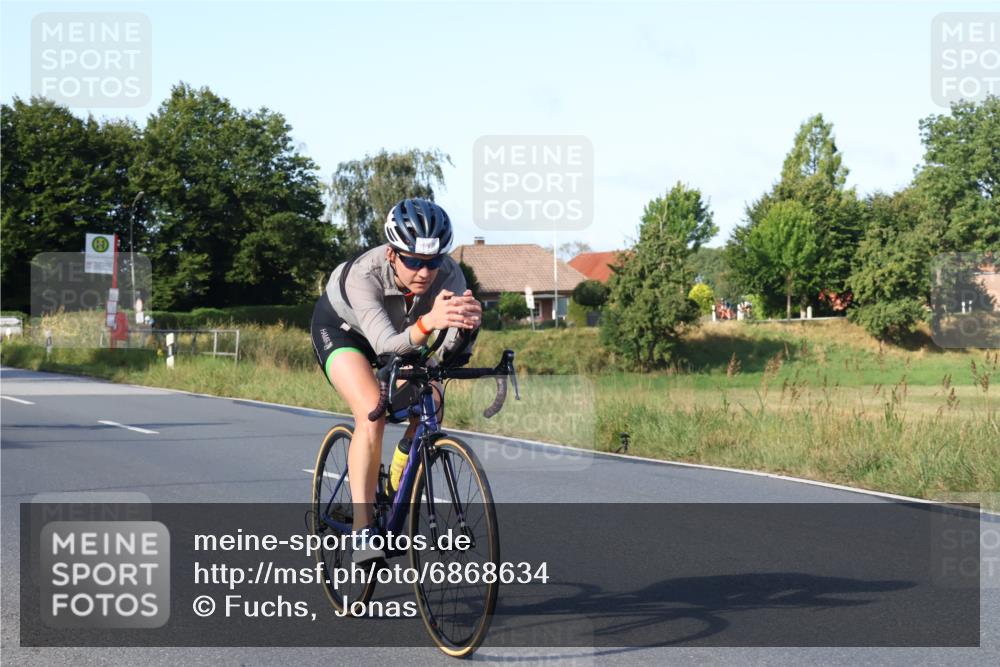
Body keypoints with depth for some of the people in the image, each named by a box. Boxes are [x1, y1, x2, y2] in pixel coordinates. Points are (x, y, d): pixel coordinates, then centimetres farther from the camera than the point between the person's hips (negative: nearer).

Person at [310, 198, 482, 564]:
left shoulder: (449, 275, -31)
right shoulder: (364, 274, -41)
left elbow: (452, 351, -38)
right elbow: (386, 345, -52)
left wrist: (468, 324, -59)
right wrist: (427, 323, -70)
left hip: (396, 332, 4)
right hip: (340, 327, -4)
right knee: (372, 413, -27)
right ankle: (362, 530, -23)